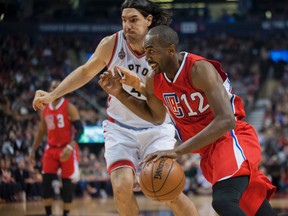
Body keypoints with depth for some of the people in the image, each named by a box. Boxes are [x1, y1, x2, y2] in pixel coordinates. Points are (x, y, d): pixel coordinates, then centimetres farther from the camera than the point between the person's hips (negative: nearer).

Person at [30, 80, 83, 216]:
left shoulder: (69, 108, -8)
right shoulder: (45, 109, 10)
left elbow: (79, 129, -14)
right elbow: (41, 131, 20)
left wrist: (70, 146, -28)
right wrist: (33, 150, 15)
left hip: (67, 150, -5)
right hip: (51, 149, 5)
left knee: (67, 183, -1)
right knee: (46, 182, -3)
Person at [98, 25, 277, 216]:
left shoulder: (199, 69, -23)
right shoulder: (154, 81, -1)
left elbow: (226, 121, -34)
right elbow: (156, 117, 22)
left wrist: (178, 151, -39)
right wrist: (120, 94, 6)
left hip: (233, 137, -8)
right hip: (209, 150, 8)